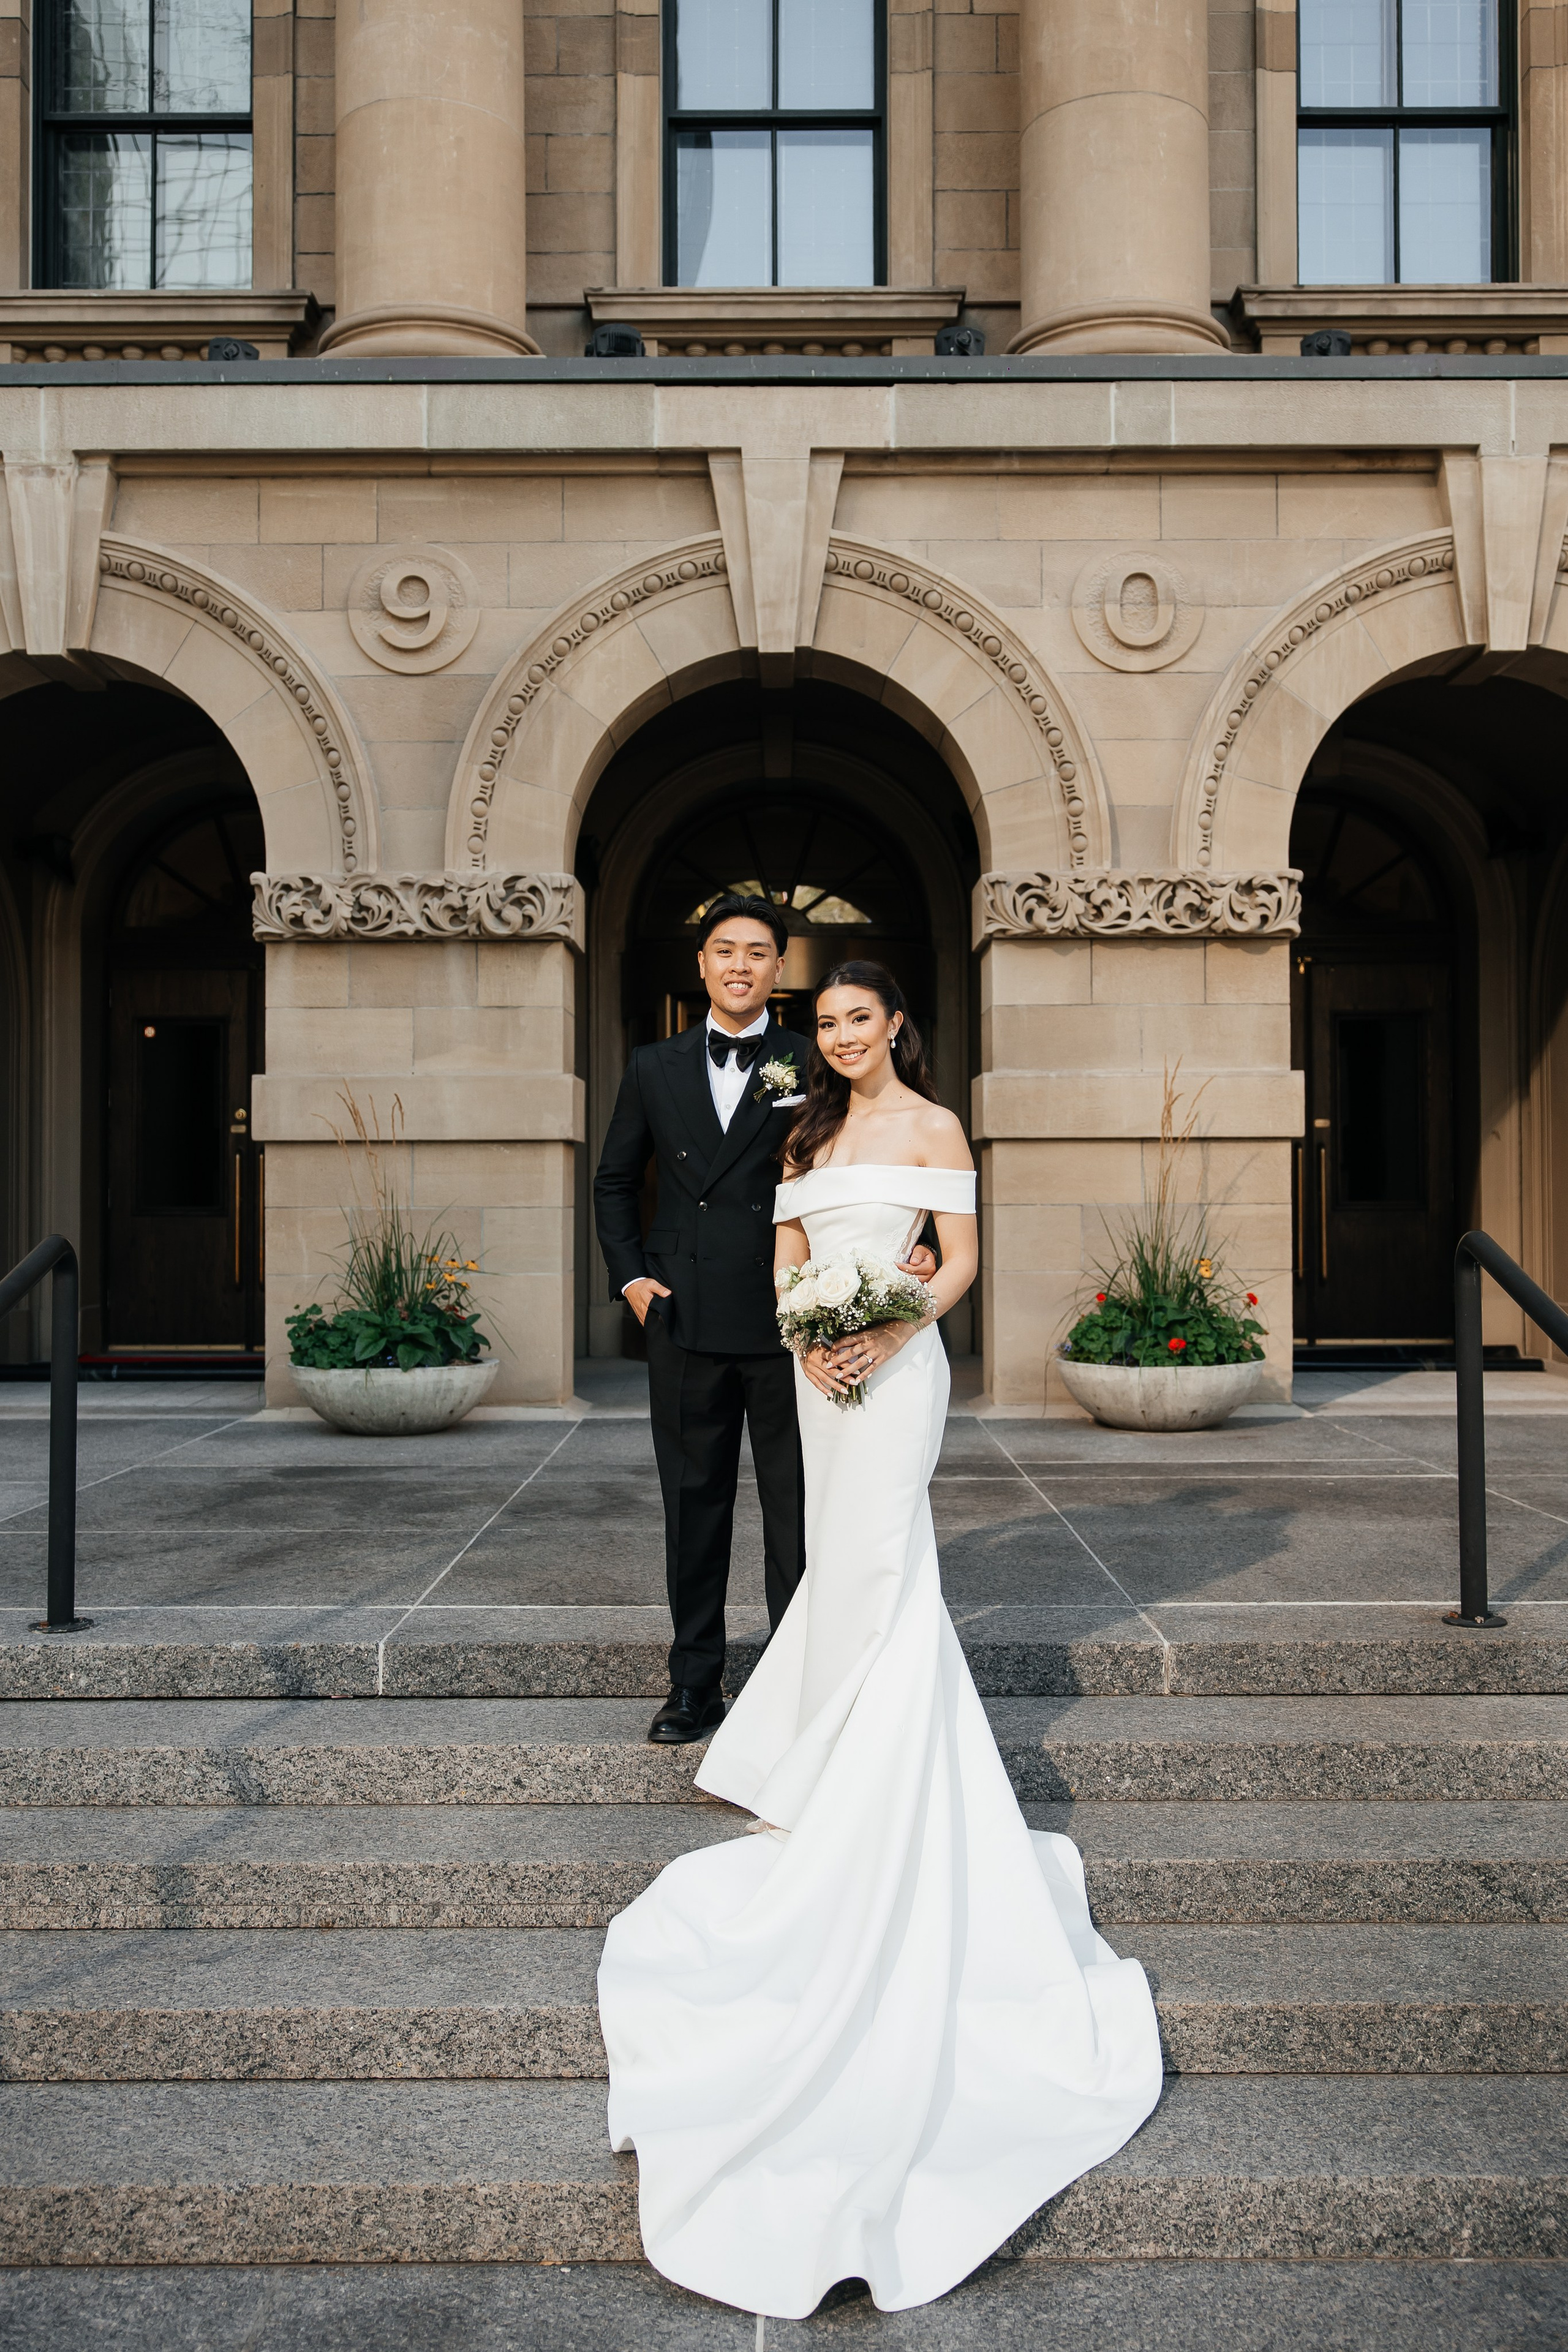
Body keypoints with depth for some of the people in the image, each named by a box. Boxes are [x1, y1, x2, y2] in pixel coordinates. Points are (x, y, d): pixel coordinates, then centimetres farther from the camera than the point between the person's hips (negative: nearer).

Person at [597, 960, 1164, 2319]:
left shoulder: (934, 1125, -1)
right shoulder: (814, 1132, 16)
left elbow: (960, 1262, -6)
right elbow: (787, 1259, 13)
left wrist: (885, 1334, -21)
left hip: (895, 1359, -6)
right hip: (824, 1364, 6)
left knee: (873, 1561, -8)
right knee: (840, 1552, 11)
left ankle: (867, 1793, 1)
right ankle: (830, 1774, 22)